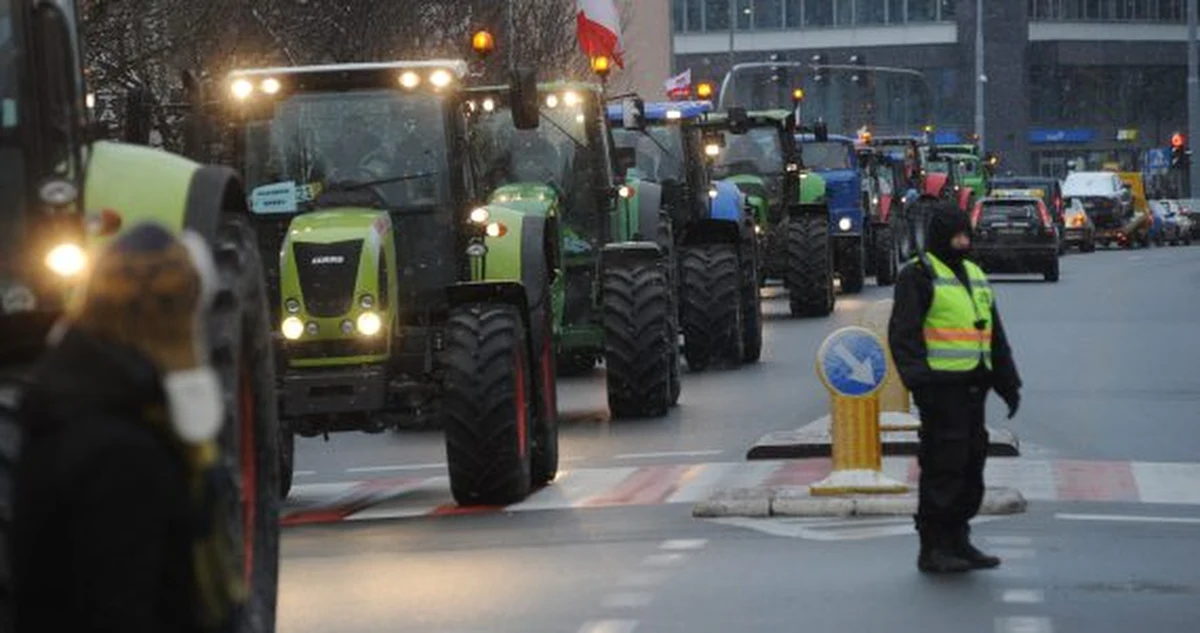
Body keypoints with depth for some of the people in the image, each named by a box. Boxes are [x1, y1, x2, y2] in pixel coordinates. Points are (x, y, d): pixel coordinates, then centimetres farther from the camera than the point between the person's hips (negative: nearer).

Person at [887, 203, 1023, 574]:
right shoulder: (918, 275, -4)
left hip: (972, 386, 8)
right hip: (940, 386, -8)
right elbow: (904, 334, -12)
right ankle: (932, 549, -4)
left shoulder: (974, 275, 21)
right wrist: (917, 379, -22)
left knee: (971, 465, 11)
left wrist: (1007, 383, 22)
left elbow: (995, 335, 26)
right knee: (942, 466, -9)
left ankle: (958, 541, 20)